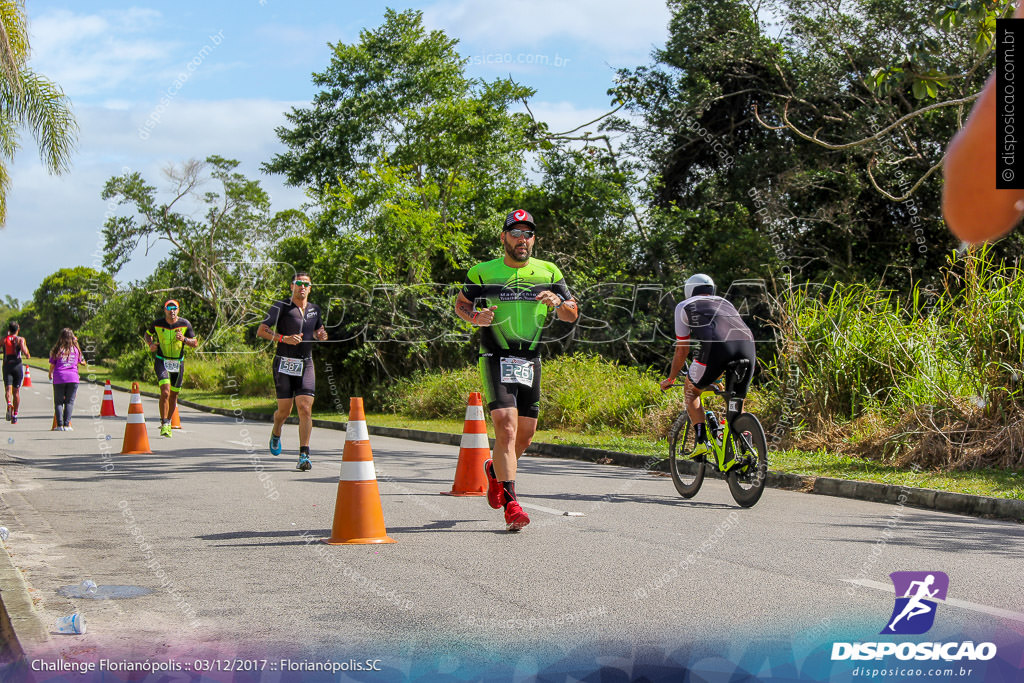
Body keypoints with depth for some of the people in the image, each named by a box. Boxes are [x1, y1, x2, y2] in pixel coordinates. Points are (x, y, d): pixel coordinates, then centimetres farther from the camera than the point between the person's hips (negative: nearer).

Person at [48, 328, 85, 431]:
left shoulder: (57, 349, -1)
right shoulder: (76, 349, 3)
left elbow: (52, 365, 3)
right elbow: (82, 362, 17)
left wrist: (50, 374, 24)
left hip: (59, 379, -1)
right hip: (73, 378, 1)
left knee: (58, 402, 7)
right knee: (69, 402, 5)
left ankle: (60, 425, -2)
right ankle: (67, 424, -4)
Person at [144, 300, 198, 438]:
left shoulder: (185, 324, -6)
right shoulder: (157, 323, -7)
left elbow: (195, 343, -1)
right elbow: (148, 334, 13)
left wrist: (184, 339, -21)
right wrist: (151, 344, -8)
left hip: (178, 363, 2)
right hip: (162, 361, -2)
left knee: (173, 395, 11)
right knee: (165, 392, -21)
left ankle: (168, 422, 32)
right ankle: (164, 424, -15)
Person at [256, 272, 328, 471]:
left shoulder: (314, 309, 11)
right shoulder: (281, 307, -3)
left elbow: (318, 332, 27)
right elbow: (261, 331, -7)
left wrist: (322, 336, 2)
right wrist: (284, 338, -20)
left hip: (306, 365, 3)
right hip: (284, 364, -3)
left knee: (305, 409, -10)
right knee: (284, 410, 2)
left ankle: (304, 455, -9)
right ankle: (276, 433, 38)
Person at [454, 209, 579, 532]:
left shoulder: (548, 272, 8)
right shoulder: (483, 272, 1)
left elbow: (573, 314, 9)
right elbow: (460, 303, 13)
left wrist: (557, 302, -13)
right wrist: (475, 317, -9)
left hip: (531, 360, 4)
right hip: (496, 358, -4)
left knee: (526, 434, 9)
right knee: (506, 428, -17)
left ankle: (495, 469, 40)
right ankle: (511, 505, -16)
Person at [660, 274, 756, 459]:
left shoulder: (684, 306, 27)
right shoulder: (726, 303, 39)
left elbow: (682, 350, 28)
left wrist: (670, 379, 43)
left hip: (716, 346, -4)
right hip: (747, 346, 4)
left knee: (692, 391, 22)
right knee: (737, 400, 24)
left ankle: (702, 441, 7)